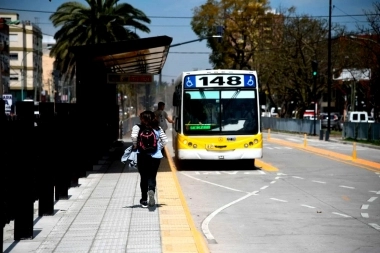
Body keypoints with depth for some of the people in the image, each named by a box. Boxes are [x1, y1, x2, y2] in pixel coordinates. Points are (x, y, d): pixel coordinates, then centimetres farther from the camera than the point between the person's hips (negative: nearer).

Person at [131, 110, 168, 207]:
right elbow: (165, 140, 3)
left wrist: (135, 146, -3)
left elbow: (134, 136, -19)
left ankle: (144, 200, 14)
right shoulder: (158, 128, 7)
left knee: (144, 177, 10)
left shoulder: (137, 127, -2)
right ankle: (151, 190, -26)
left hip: (142, 155, -2)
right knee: (152, 177, 7)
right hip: (156, 156, 2)